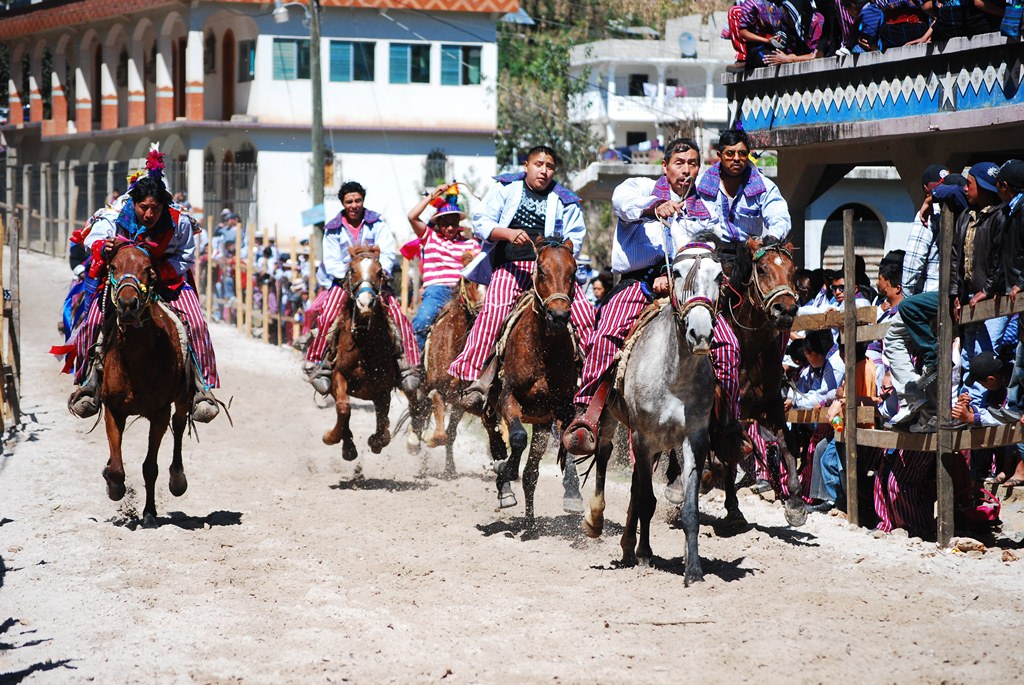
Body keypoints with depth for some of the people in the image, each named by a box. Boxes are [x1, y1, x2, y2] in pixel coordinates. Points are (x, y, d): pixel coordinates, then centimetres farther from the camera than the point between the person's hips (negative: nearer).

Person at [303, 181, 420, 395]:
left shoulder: (377, 223, 4)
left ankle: (409, 365, -14)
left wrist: (381, 271, -22)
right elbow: (331, 261, 0)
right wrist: (347, 276, -17)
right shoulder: (333, 229, 5)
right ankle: (316, 364, -13)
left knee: (399, 316, -19)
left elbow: (388, 252, -4)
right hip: (344, 281, 0)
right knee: (327, 317, -24)